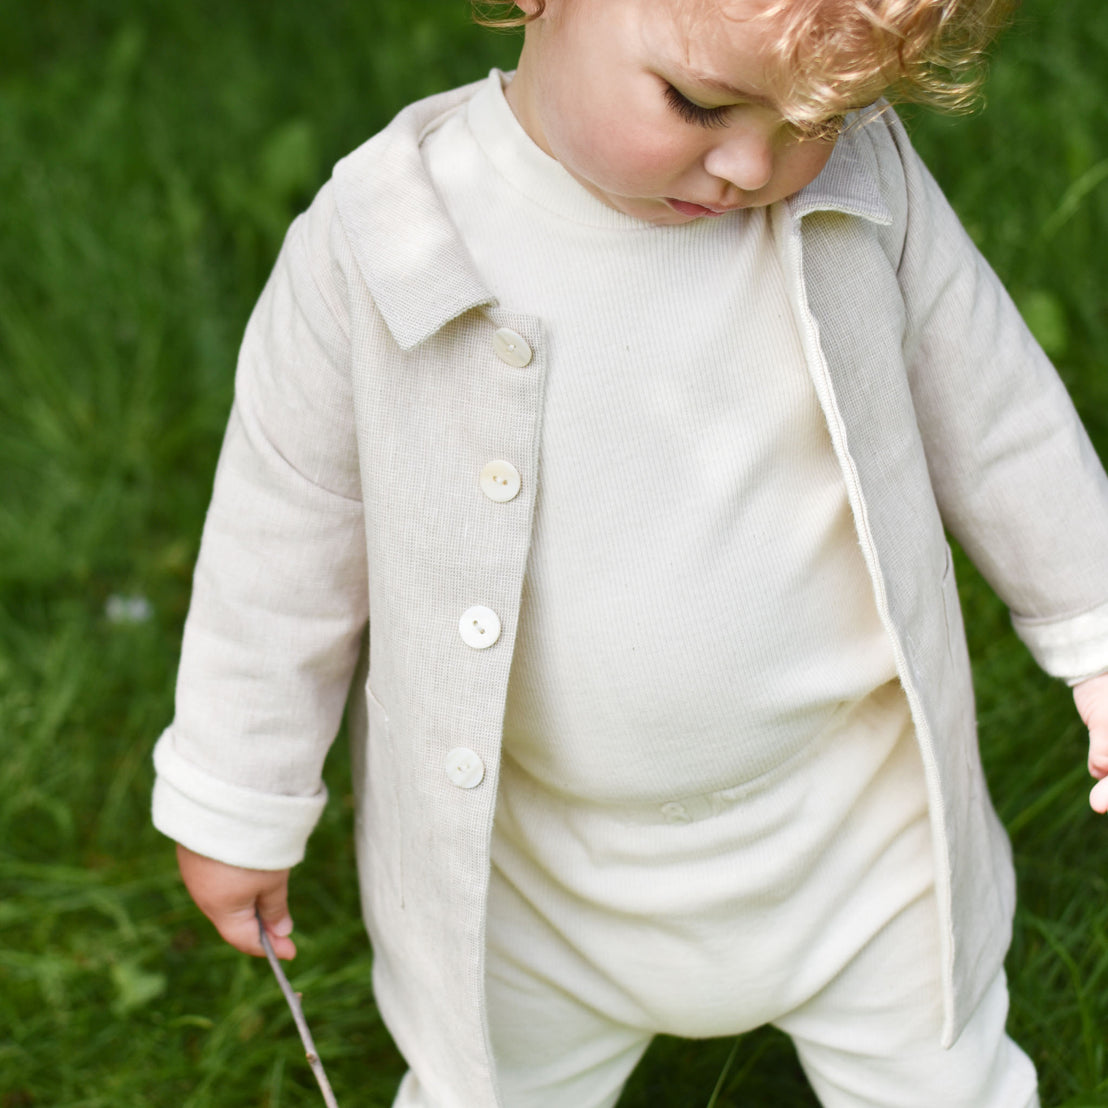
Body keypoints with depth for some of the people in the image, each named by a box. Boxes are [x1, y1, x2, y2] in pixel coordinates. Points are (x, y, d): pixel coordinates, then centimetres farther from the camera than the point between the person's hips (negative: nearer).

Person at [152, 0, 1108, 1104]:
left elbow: (985, 406, 1)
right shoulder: (376, 247, -22)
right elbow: (285, 546, -9)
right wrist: (237, 806, 1)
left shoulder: (864, 182, -16)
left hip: (857, 813, 2)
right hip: (534, 863, -1)